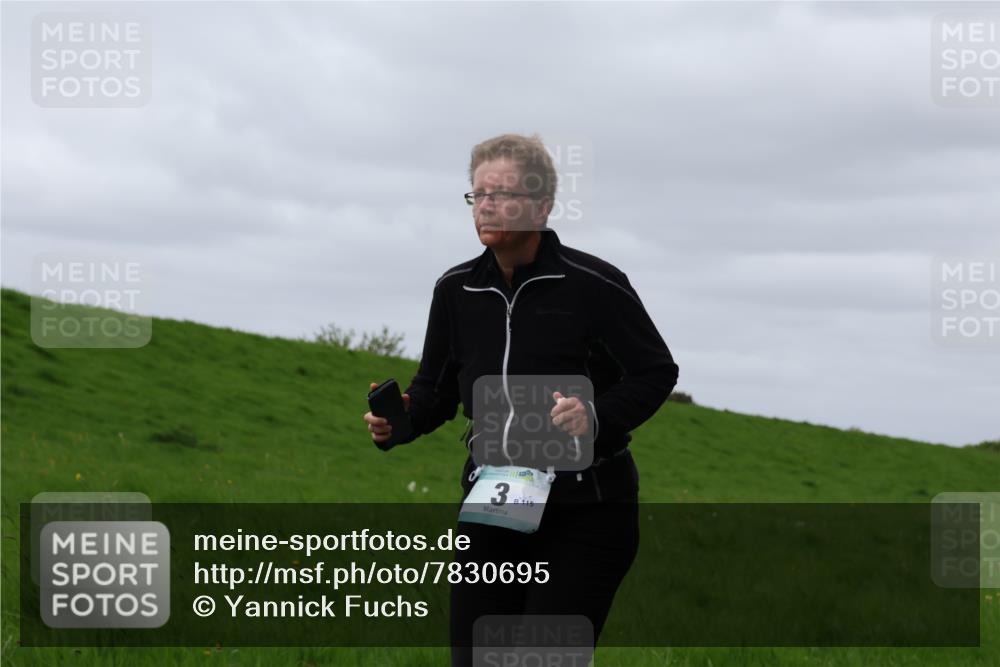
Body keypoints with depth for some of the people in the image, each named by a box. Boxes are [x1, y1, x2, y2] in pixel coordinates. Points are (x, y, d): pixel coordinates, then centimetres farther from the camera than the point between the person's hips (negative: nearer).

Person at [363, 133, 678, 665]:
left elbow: (656, 371, -4)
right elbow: (437, 388, 14)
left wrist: (597, 416, -22)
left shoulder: (593, 285, -10)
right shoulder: (457, 290, 6)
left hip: (584, 511, -5)